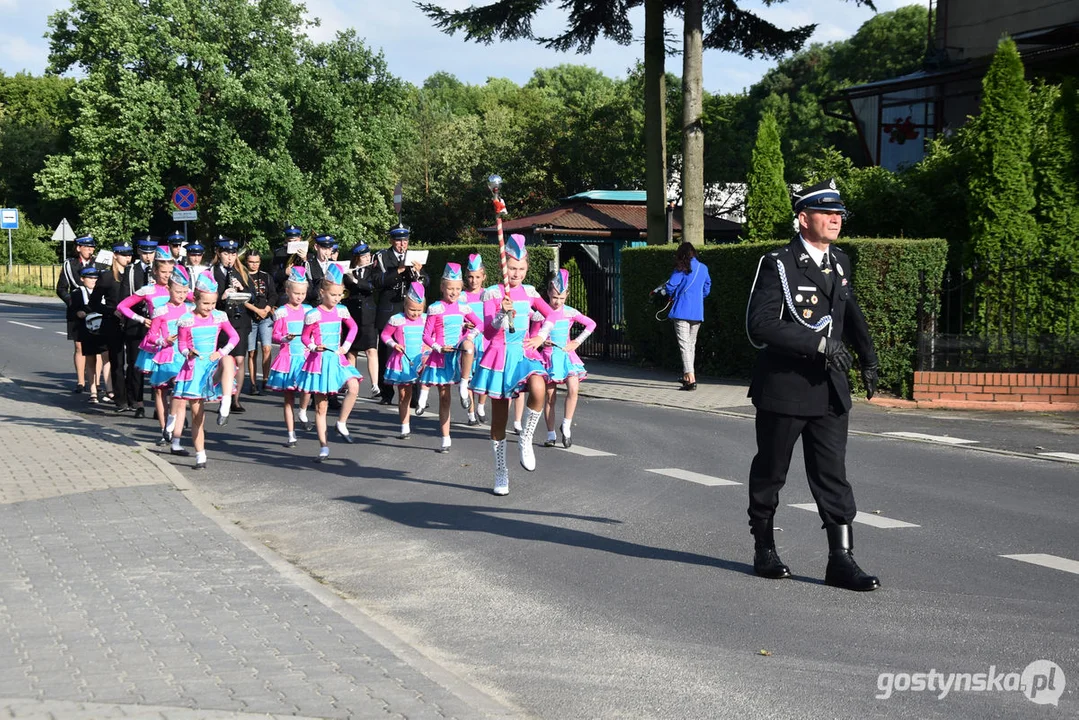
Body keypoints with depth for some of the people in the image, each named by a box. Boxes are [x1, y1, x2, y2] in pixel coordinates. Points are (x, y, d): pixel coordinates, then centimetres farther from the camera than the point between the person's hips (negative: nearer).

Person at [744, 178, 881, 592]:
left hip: (830, 388, 5)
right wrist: (819, 343, -25)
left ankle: (841, 560, 1)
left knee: (833, 474, 0)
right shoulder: (778, 265, -10)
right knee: (770, 473, 9)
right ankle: (764, 549, 26)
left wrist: (868, 359, 24)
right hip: (783, 387, -5)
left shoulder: (840, 262, 11)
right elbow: (760, 325, -22)